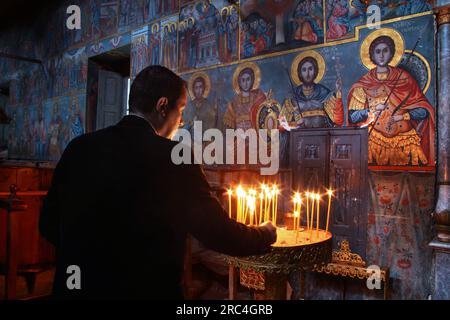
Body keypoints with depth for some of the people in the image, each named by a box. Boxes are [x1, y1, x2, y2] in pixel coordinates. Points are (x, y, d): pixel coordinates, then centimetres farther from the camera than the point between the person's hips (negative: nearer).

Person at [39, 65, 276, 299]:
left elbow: (49, 224, 5)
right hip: (146, 288, -4)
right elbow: (219, 232, -11)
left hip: (77, 286, 4)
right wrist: (265, 235, 8)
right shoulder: (173, 157, -18)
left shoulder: (79, 147, -4)